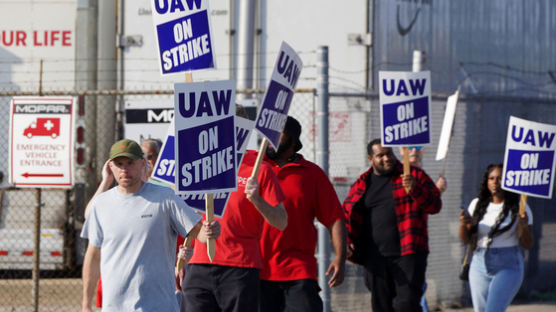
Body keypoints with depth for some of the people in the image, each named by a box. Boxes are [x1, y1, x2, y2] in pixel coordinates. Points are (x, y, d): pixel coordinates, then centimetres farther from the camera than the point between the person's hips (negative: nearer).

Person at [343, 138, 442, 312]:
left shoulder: (414, 175, 5)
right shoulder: (362, 184, 12)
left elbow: (435, 205, -2)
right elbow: (346, 214, 17)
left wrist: (415, 190, -21)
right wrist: (345, 241, -1)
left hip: (408, 254, -3)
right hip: (375, 257, 3)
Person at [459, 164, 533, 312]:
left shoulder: (519, 208, -4)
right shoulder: (477, 204, 7)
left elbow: (527, 244, -2)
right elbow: (466, 239, 8)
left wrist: (523, 226, -22)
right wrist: (463, 224, -13)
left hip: (507, 266, -5)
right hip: (480, 265, 5)